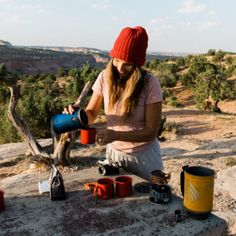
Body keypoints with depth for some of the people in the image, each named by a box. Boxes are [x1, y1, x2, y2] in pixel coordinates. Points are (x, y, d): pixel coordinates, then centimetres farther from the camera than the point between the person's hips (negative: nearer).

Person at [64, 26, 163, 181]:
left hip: (144, 156, -2)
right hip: (114, 153, 3)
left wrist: (116, 135, -32)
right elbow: (91, 114, -1)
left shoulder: (150, 84, -20)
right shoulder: (105, 77, -10)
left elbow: (151, 131, -19)